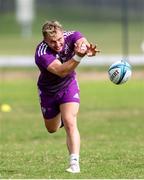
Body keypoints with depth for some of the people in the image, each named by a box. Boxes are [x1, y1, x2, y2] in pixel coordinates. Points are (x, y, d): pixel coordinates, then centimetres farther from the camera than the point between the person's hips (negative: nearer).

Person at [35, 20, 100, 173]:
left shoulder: (71, 37, -25)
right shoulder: (41, 53, -36)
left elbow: (83, 43, -44)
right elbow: (61, 71, -48)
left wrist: (88, 49, -69)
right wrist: (78, 57, -64)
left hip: (68, 86, 0)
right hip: (48, 91, 0)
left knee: (70, 123, -19)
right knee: (52, 128, 18)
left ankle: (74, 163, -20)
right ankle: (60, 116, 54)